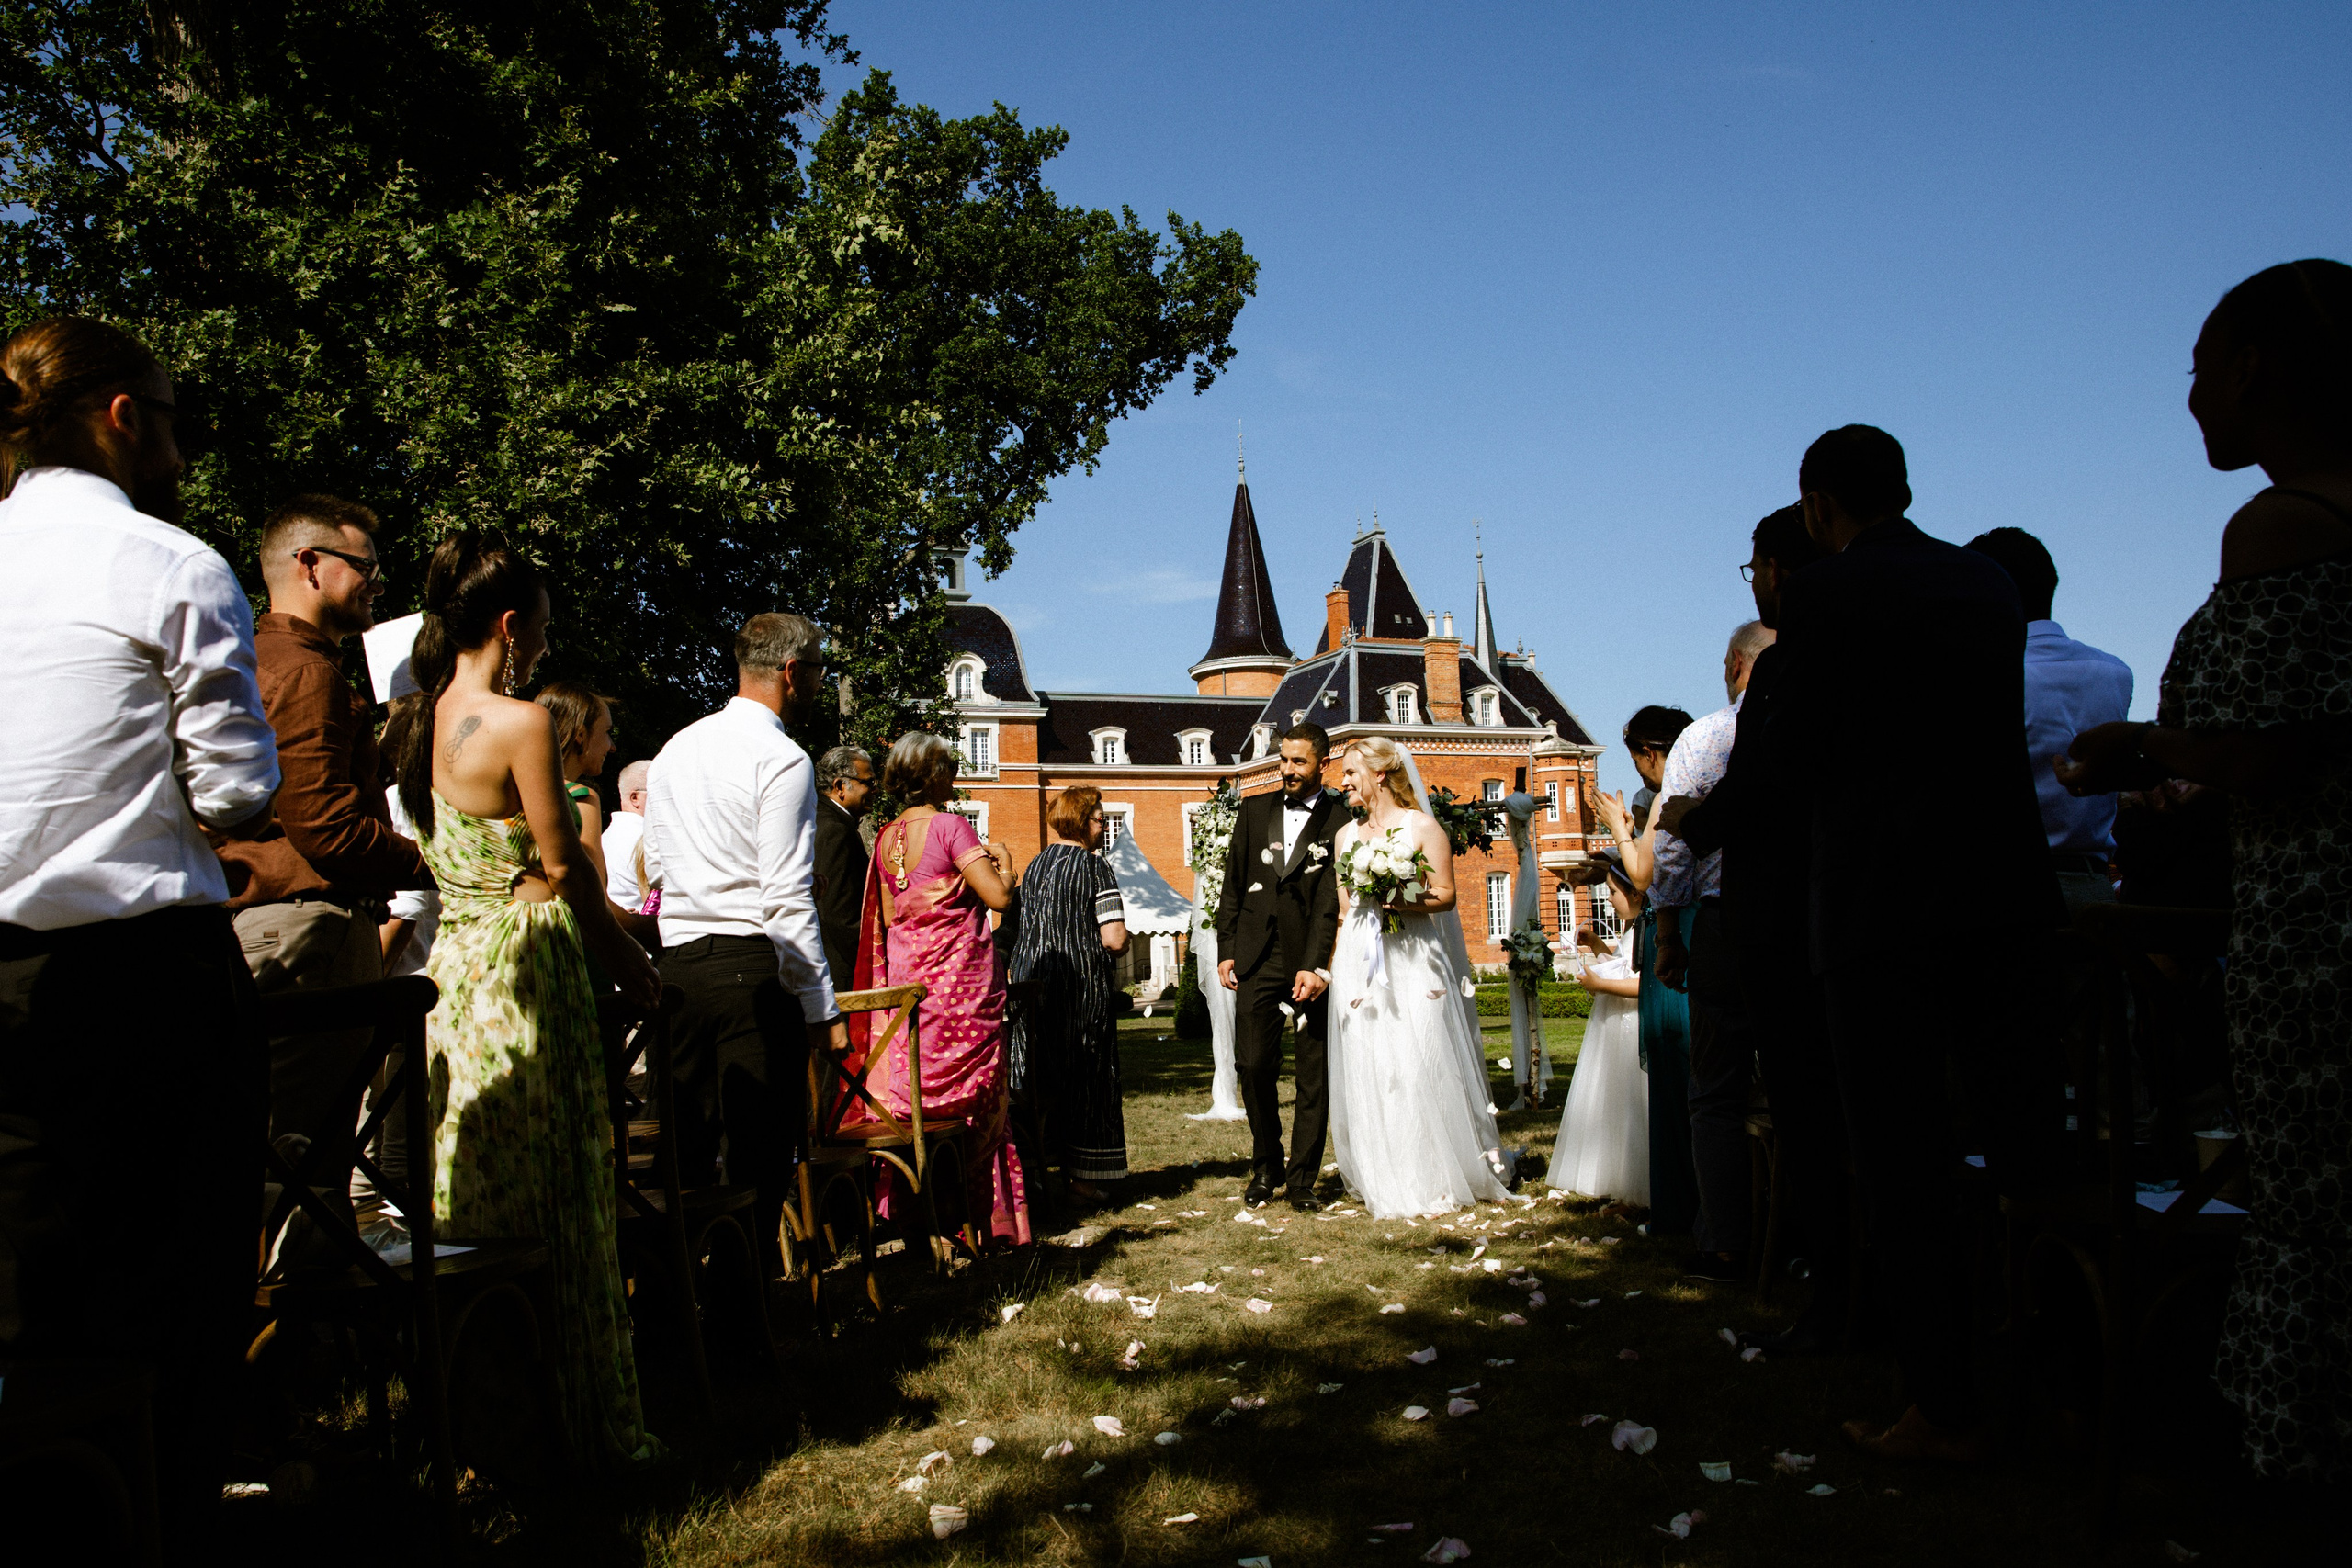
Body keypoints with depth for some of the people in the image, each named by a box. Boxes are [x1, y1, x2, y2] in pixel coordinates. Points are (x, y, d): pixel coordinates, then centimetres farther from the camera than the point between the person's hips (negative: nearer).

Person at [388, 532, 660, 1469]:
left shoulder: (425, 725, 9)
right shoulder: (521, 724, -15)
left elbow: (436, 857, 15)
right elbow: (562, 868, -11)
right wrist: (625, 959, 2)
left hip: (450, 965, 8)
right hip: (526, 973, -8)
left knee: (472, 1202, 15)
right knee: (559, 1207, 1)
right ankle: (588, 1430, 12)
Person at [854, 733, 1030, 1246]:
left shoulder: (885, 838, 8)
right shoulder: (949, 826, -13)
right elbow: (998, 896, -18)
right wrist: (1002, 863, 3)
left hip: (907, 981, 6)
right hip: (960, 979, -6)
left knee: (915, 1086, 13)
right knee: (975, 1094, 4)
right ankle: (981, 1214, 9)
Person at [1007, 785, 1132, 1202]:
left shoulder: (1034, 866, 9)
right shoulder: (1094, 866, -10)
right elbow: (1114, 939, -16)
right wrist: (1121, 938, 5)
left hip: (1032, 982, 6)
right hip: (1082, 988, -6)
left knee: (1037, 1077, 11)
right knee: (1086, 1078, 4)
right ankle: (1081, 1174, 8)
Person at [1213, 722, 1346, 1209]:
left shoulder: (1340, 822, -3)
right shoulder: (1254, 811, 11)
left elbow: (1331, 902, -9)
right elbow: (1233, 886, 12)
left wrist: (1315, 967, -17)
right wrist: (1226, 951, 5)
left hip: (1312, 961, -3)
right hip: (1257, 958, 3)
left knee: (1314, 1074, 4)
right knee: (1253, 1065, 1)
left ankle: (1302, 1177, 15)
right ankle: (1266, 1166, 20)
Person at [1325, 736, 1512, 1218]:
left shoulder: (1422, 826, 1)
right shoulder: (1345, 835, 14)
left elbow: (1445, 894, -2)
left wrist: (1399, 902, -18)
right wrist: (1335, 967, 9)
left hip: (1413, 964, -4)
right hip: (1359, 963, 4)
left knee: (1421, 1067, -4)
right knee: (1368, 1073, 0)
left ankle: (1435, 1182, 7)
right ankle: (1388, 1187, 8)